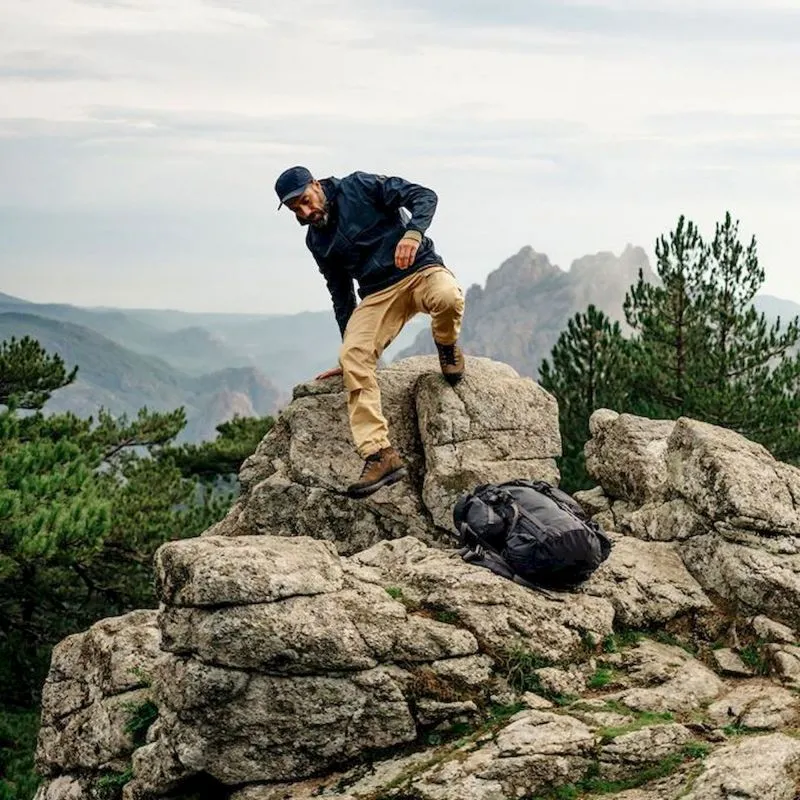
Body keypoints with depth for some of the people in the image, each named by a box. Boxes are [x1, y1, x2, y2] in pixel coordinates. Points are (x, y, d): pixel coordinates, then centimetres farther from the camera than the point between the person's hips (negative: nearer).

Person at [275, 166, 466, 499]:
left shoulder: (359, 187, -3)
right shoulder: (317, 240, 14)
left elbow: (424, 196, -9)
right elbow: (341, 294, 23)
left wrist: (413, 234, -29)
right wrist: (349, 349, 23)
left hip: (421, 269, -5)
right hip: (377, 294, 5)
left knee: (448, 297, -41)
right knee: (353, 358, -23)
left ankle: (448, 348, -3)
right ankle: (380, 456, -30)